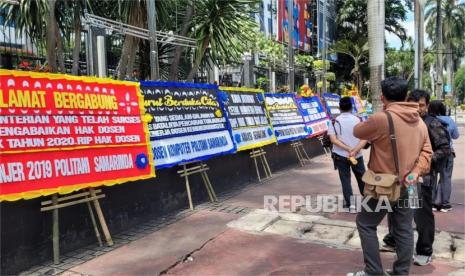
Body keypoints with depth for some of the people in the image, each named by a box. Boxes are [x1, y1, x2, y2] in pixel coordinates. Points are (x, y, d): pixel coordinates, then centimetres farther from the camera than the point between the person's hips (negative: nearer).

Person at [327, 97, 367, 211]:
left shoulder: (335, 121, -5)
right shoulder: (358, 120, -4)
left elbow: (333, 139, -14)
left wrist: (349, 149, -15)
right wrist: (354, 151, -19)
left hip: (340, 155, -1)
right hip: (357, 155, 1)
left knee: (345, 179, 8)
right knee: (361, 177, 17)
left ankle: (350, 203, 7)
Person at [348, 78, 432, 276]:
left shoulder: (381, 119, -21)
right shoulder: (420, 122, 4)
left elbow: (357, 132, -5)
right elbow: (426, 151, 4)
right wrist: (417, 171, -8)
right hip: (407, 185, 7)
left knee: (365, 224, 9)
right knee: (404, 230, 14)